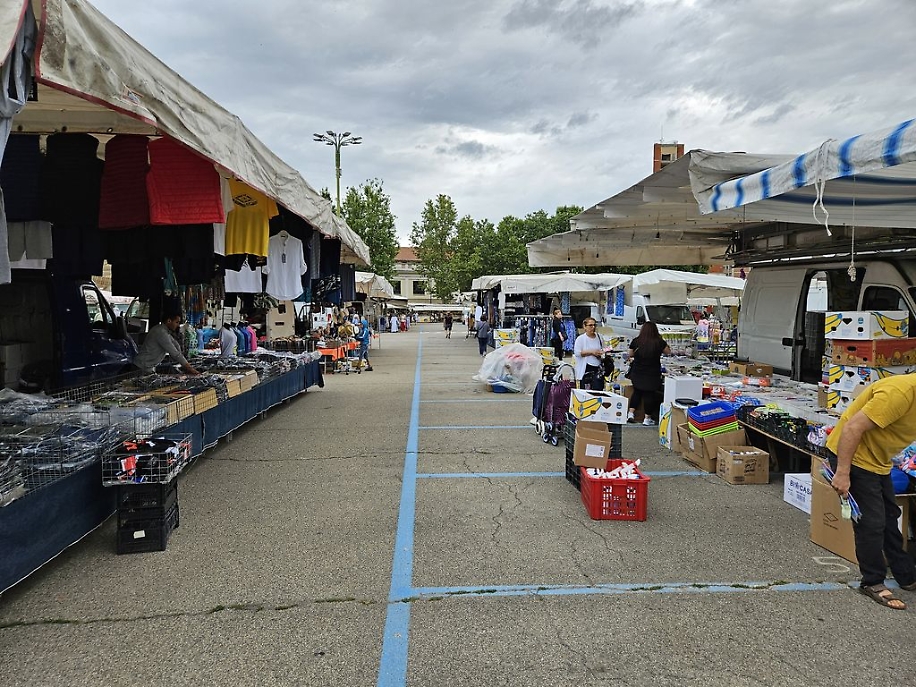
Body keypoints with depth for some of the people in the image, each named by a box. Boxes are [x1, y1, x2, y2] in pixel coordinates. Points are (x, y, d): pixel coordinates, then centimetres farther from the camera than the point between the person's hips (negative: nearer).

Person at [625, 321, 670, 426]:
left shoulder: (636, 341, -6)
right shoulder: (659, 342, -10)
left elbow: (630, 355, 9)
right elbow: (668, 352, 8)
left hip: (637, 373, 2)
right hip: (653, 374, -2)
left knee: (636, 392, 18)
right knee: (649, 394, 9)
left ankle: (631, 414, 16)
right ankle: (647, 418, 15)